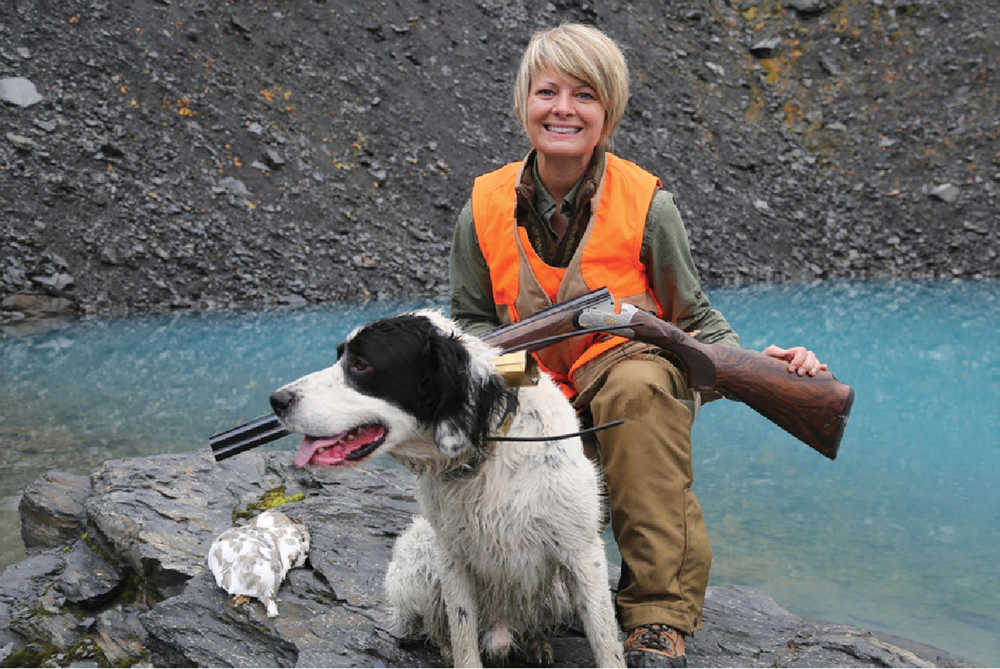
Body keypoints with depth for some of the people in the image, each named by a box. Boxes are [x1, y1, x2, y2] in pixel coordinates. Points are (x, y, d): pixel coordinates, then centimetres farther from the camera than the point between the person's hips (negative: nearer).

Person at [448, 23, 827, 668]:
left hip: (631, 374, -2)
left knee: (639, 387, -37)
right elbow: (473, 319, 10)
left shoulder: (647, 205, -8)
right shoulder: (486, 208, -1)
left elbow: (694, 318, 1)